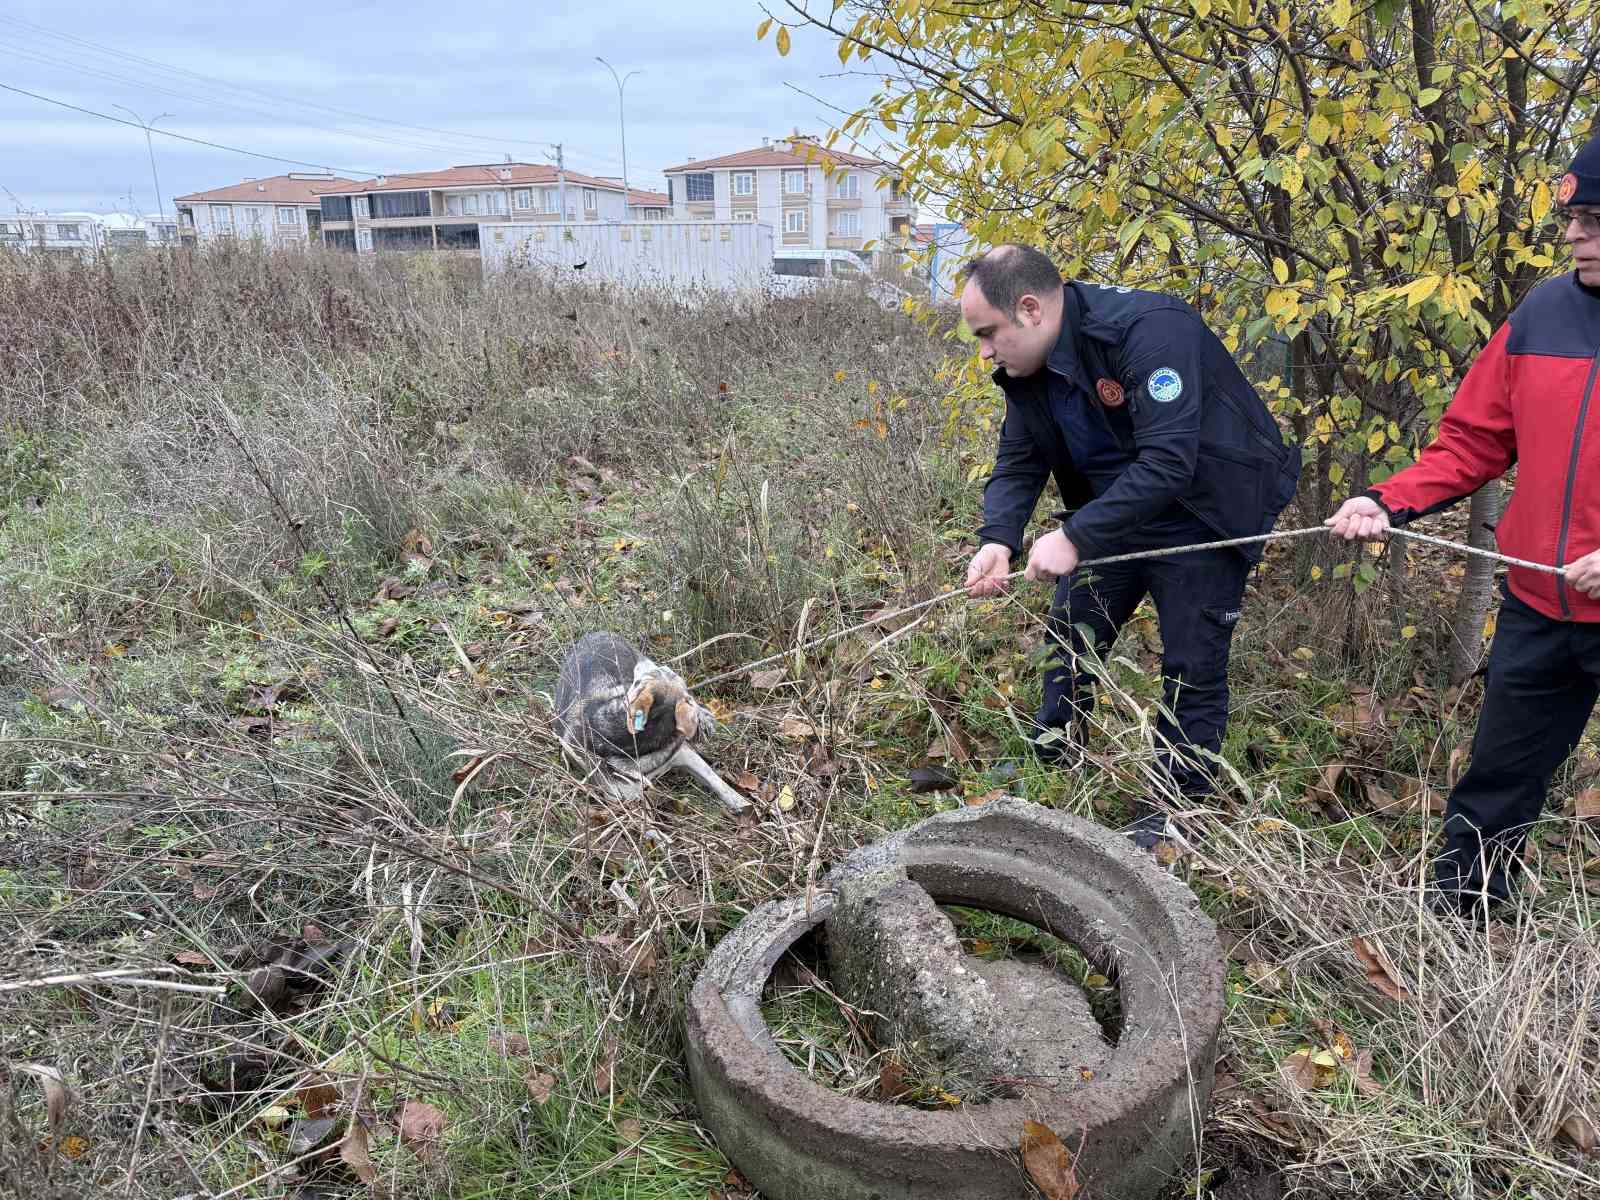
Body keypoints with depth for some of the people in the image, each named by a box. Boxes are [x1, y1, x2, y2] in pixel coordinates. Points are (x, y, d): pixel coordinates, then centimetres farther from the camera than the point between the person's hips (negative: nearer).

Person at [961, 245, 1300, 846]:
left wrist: (1075, 537, -41)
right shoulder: (1028, 367, -7)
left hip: (1203, 516, -7)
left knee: (1192, 666, 0)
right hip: (1113, 512, 7)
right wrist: (997, 539, -26)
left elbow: (1167, 462, -38)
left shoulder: (1148, 329, -32)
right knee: (1070, 637, 13)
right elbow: (1017, 464, -6)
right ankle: (1050, 769, 32)